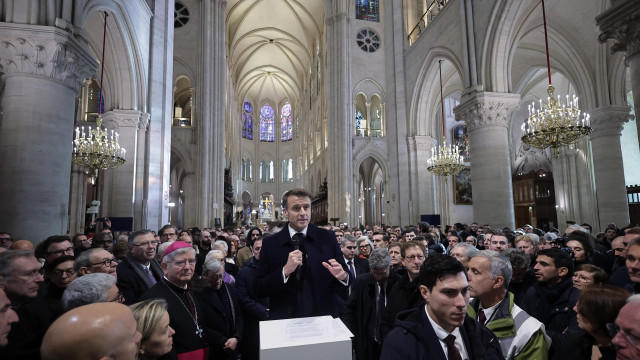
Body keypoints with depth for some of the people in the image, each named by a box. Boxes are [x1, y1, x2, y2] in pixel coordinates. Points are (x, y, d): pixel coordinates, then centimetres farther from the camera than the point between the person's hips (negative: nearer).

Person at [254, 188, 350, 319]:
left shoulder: (327, 238, -4)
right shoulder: (270, 244, -6)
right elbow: (258, 290, -8)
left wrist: (342, 276, -23)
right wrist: (285, 271, -21)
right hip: (285, 321, -1)